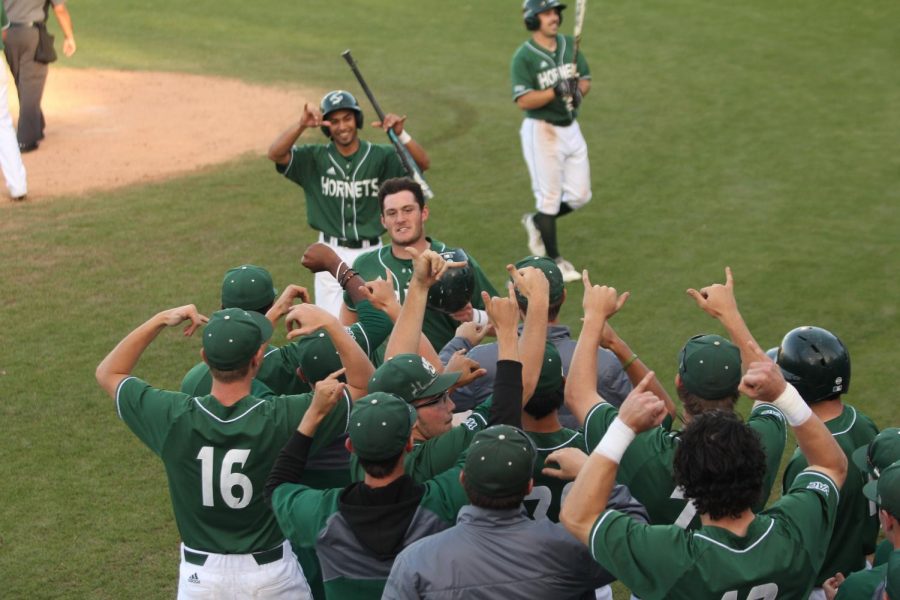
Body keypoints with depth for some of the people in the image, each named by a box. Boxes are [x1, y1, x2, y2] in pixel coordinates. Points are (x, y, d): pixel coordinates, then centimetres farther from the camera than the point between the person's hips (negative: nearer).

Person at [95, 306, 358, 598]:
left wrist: (160, 321, -3)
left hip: (200, 575, 2)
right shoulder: (282, 418, -22)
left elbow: (108, 373, 2)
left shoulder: (174, 418, -17)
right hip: (271, 574, -2)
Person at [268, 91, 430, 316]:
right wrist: (301, 125, -30)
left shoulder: (381, 156, -4)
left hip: (371, 253, 0)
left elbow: (423, 163, -15)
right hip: (331, 254, 0)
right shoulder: (315, 158, -2)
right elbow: (275, 154, -15)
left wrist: (401, 135, -32)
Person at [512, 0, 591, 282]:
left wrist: (578, 91, -13)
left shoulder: (569, 45, 6)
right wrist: (557, 91, -28)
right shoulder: (524, 56, -12)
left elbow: (585, 79, 9)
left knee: (580, 196, 9)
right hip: (541, 131, -6)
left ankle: (537, 222, 33)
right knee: (550, 197, 1)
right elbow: (523, 101, -19)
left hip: (571, 129, 6)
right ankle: (554, 261, 14)